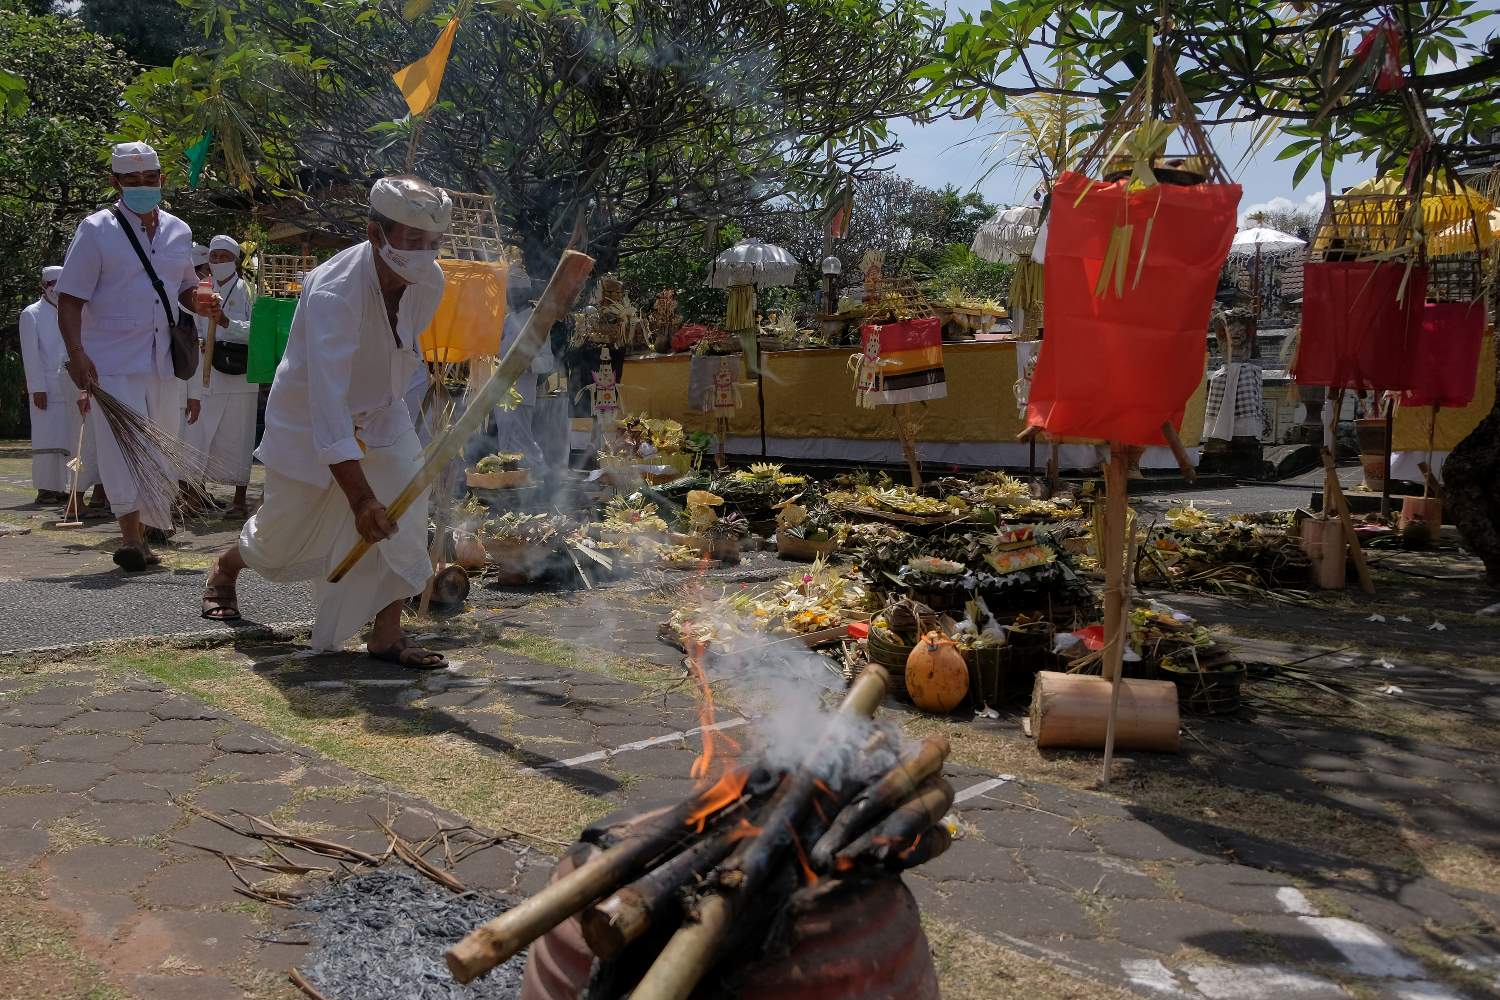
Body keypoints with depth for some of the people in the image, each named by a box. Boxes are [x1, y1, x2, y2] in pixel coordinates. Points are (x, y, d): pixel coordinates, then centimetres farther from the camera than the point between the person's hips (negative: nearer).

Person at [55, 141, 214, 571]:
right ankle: (132, 537, -10)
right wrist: (76, 352, -20)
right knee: (122, 446, -11)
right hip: (112, 362, -5)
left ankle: (140, 534, 24)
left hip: (164, 362, 5)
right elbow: (70, 298, -7)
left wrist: (201, 304, 1)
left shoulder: (178, 231, 11)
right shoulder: (96, 230, -3)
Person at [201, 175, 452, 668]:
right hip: (308, 419, -5)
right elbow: (327, 398, -45)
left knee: (407, 506, -15)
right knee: (284, 531, 10)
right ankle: (226, 567, 46)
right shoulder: (333, 292, -36)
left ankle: (388, 634, -5)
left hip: (381, 412, 5)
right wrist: (360, 497, -50)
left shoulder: (430, 281, -15)